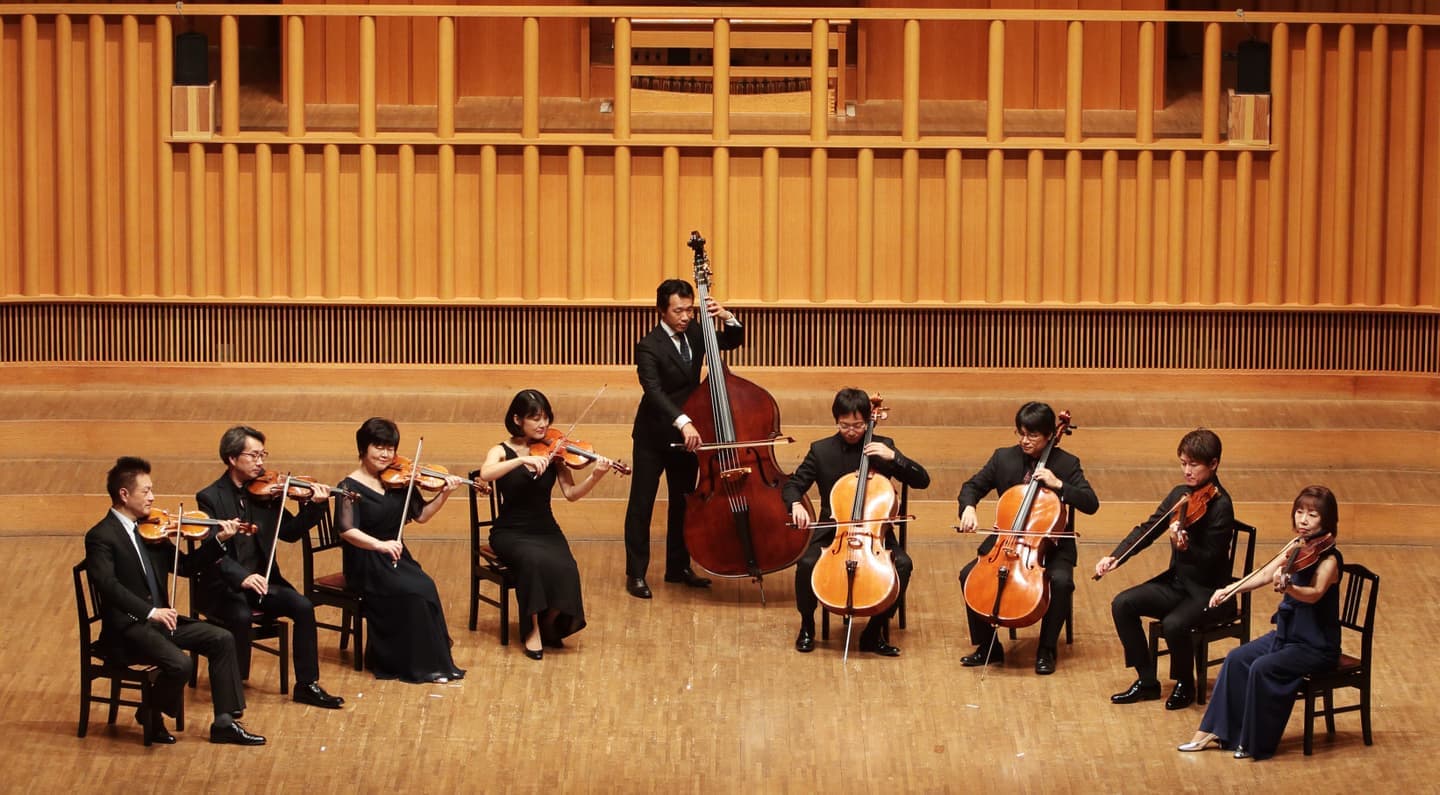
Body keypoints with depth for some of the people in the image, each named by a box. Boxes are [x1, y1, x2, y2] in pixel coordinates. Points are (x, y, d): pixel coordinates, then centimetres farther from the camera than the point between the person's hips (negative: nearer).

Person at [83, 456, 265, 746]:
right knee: (180, 664, -28)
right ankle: (150, 718, -1)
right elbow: (107, 584, -26)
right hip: (126, 628, -8)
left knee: (222, 640, -2)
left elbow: (184, 565, 15)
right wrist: (150, 611, -33)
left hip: (159, 619, 8)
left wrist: (218, 541, 1)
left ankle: (224, 723, 3)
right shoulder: (101, 537, -13)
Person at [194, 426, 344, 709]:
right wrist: (241, 577, -35)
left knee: (302, 606, -17)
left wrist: (314, 506, -11)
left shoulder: (263, 492, 7)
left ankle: (307, 685, -7)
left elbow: (290, 532, 5)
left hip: (260, 581, 5)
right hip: (222, 587, -5)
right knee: (241, 616, -33)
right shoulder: (209, 498, -9)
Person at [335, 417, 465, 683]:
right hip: (366, 564, -5)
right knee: (416, 591, -28)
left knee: (425, 588, -26)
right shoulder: (351, 487, -8)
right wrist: (379, 544, -36)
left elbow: (421, 515, 7)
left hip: (397, 559, 5)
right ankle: (422, 665, -17)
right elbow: (347, 530, -21)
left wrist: (444, 494, -9)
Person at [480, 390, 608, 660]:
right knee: (535, 560, -35)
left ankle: (550, 624, 0)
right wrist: (522, 459, -36)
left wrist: (595, 476, -24)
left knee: (564, 569, -28)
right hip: (511, 534, -2)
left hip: (546, 531, 3)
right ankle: (533, 631, -19)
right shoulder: (502, 452, -3)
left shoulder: (552, 453, 3)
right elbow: (485, 474, -26)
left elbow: (571, 493, -6)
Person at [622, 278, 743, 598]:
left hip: (687, 432, 6)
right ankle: (636, 574, 7)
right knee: (641, 505, 0)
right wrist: (683, 422, -48)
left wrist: (728, 317, -14)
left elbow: (733, 341, 10)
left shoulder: (694, 334, 0)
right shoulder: (649, 346, -20)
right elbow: (653, 391, -34)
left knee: (683, 503, 14)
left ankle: (678, 567, 25)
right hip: (654, 436, -6)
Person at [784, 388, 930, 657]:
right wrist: (796, 504, -19)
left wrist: (893, 457, -16)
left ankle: (875, 631, -11)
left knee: (903, 564, -28)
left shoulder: (882, 446, 3)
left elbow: (922, 480, 0)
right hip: (832, 532, 0)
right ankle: (807, 626, -2)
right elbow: (792, 486, 5)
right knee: (807, 563, -29)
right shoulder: (821, 450, 3)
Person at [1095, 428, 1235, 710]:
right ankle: (1147, 681, 1)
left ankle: (1185, 684, -4)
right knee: (1122, 604, -10)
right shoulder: (1180, 495, 5)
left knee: (1173, 624, -33)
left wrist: (1184, 547, -43)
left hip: (1209, 592, -8)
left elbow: (1210, 559, -23)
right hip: (1177, 581, 8)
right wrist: (1115, 557, -6)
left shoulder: (1220, 506, -18)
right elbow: (1147, 529, 7)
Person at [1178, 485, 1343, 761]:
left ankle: (1256, 743, -11)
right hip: (1288, 634, 8)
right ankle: (1215, 730, 2)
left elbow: (1314, 593, -37)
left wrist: (1287, 587, -57)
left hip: (1316, 647, -8)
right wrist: (1230, 590, -11)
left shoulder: (1328, 559, -19)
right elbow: (1264, 575, 4)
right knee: (1237, 658, -5)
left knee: (1262, 668, -25)